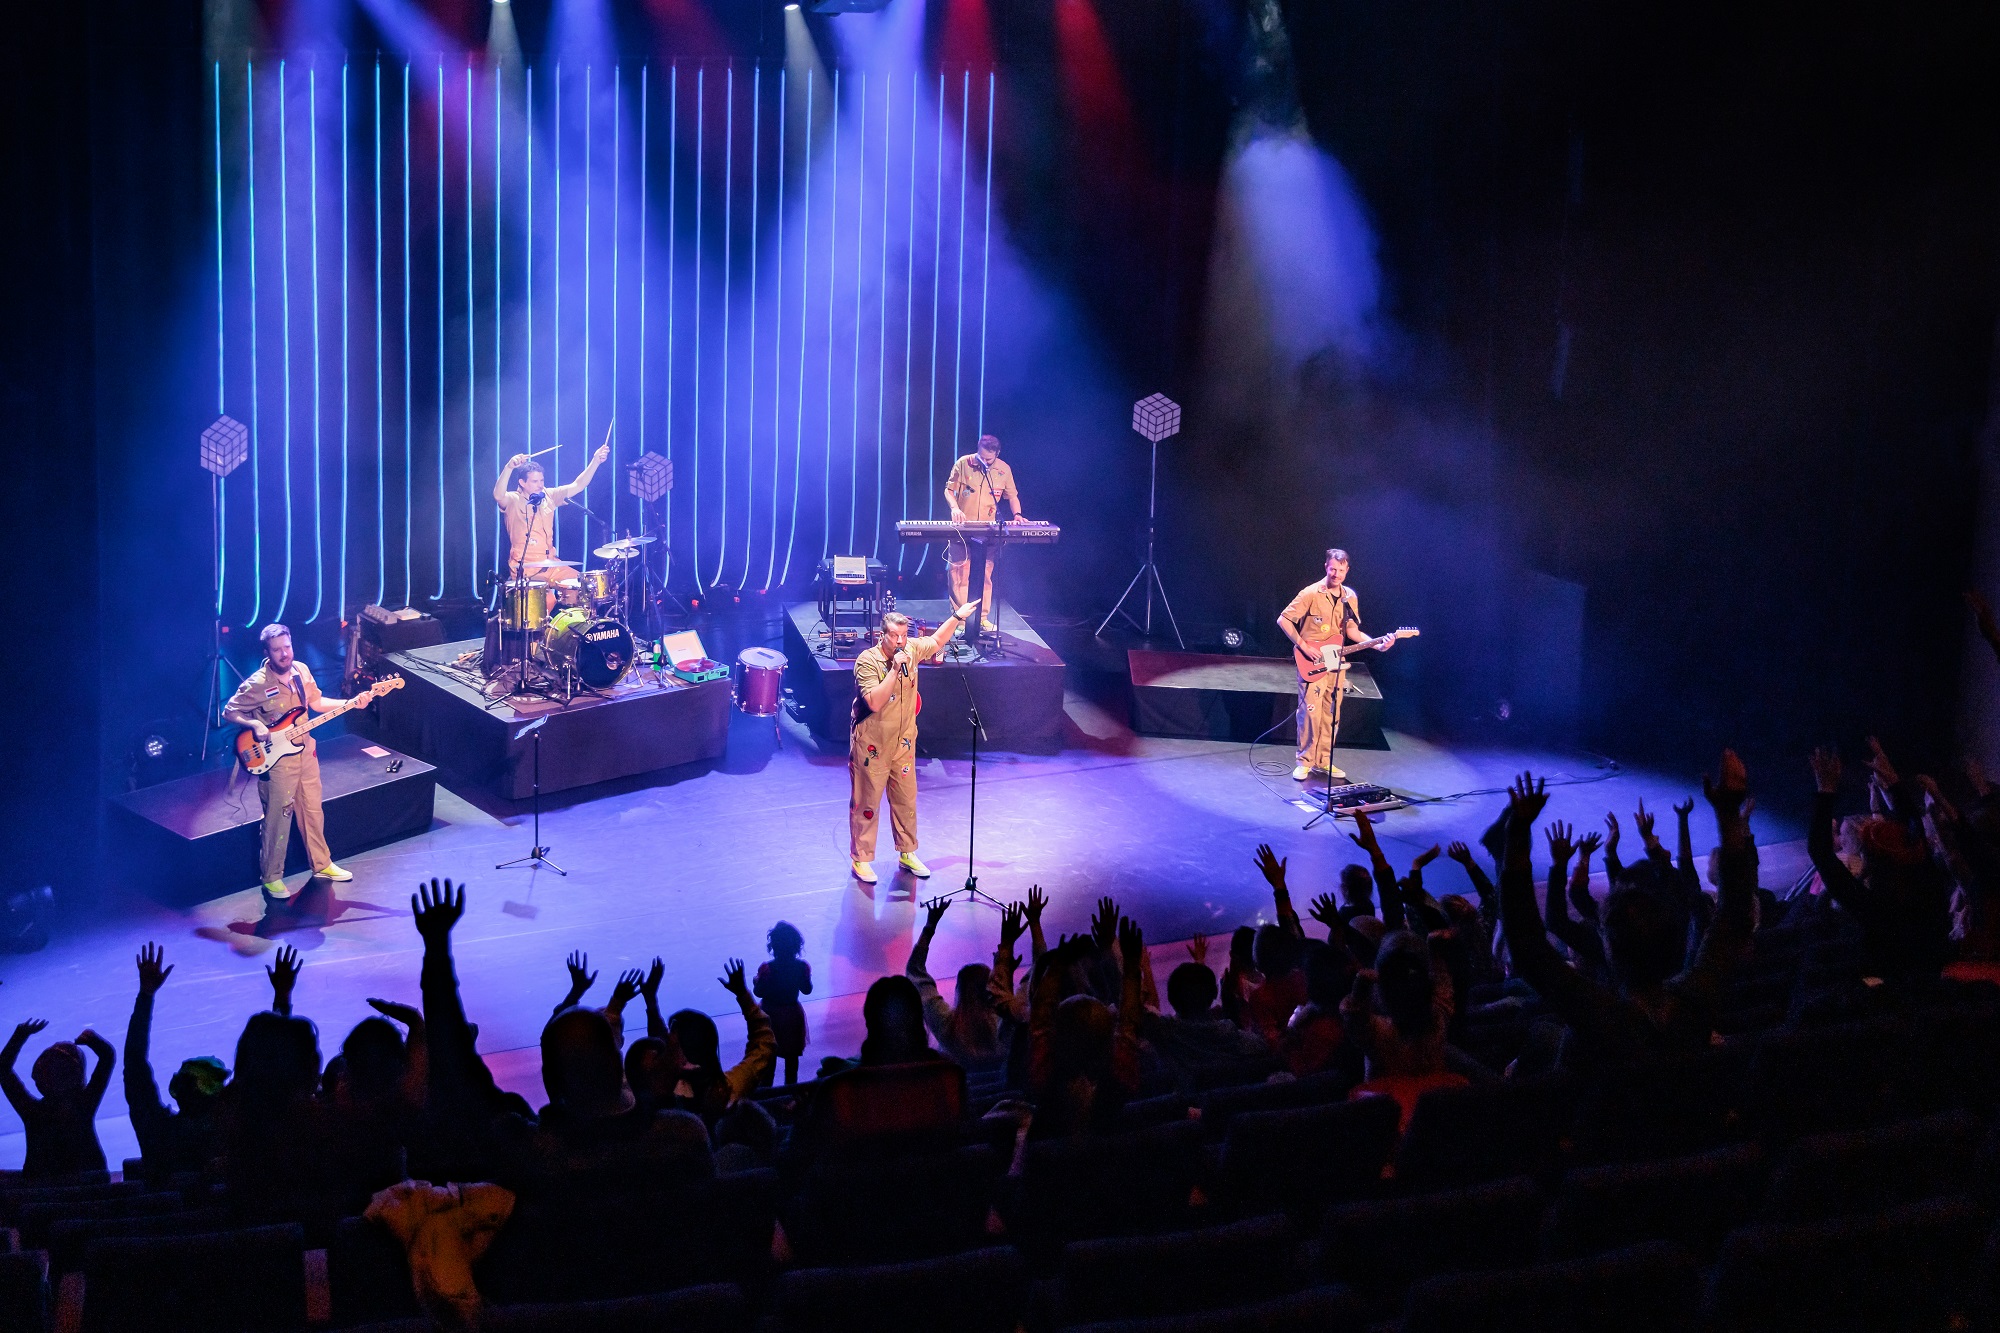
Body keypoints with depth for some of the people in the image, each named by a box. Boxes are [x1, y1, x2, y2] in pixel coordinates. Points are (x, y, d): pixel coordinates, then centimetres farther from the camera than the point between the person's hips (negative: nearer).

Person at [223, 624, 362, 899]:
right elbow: (230, 712, -13)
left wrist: (350, 703, -1)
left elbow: (316, 702, 11)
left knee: (313, 811, 18)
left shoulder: (301, 670, -1)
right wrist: (254, 724, -29)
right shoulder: (256, 685, -20)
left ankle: (321, 865, 34)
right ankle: (271, 877, 17)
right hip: (276, 760, -6)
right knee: (278, 820, 2)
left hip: (305, 752, 6)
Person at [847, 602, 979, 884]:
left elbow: (936, 641, 20)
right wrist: (895, 670, -33)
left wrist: (957, 617, 12)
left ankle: (907, 853, 29)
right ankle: (861, 859, 15)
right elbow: (874, 702, -31)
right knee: (866, 803, 4)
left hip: (903, 743, 6)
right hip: (871, 746, -6)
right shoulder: (867, 661, -21)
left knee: (906, 801, 14)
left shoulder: (912, 649, -2)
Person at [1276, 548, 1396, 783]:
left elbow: (1351, 630, 11)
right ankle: (1305, 761, 0)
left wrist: (1377, 644, -3)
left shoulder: (1350, 597, 8)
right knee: (1310, 712, -9)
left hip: (1335, 663, 6)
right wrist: (1303, 646, -16)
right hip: (1312, 663, -6)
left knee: (1330, 714, 8)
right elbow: (1284, 619, -9)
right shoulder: (1311, 593, -11)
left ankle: (1323, 761, 17)